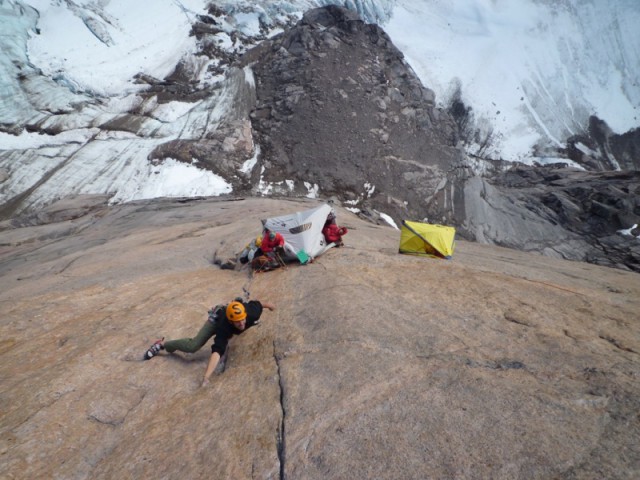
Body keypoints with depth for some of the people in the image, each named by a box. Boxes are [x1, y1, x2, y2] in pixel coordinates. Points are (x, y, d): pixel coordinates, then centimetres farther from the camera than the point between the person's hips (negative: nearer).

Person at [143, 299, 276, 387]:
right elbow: (217, 351, -57)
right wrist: (206, 376, -68)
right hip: (218, 318, -4)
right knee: (193, 345, -19)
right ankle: (162, 344, 5)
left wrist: (269, 305, 3)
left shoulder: (251, 312, -41)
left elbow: (257, 303, -18)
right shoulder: (224, 328, -47)